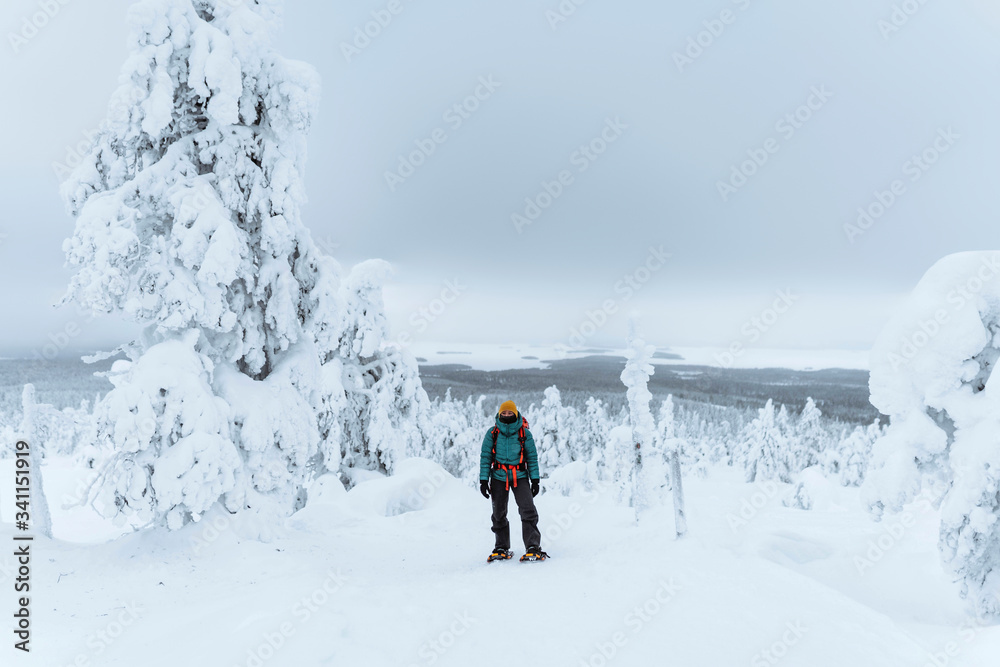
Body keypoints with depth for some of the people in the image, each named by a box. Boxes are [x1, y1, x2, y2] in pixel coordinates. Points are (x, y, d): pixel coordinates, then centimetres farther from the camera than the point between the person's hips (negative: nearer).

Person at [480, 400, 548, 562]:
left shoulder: (524, 433, 0)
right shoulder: (492, 433, 1)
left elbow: (532, 457, 5)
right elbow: (485, 457, 4)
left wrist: (535, 480, 0)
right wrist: (483, 480, -1)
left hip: (520, 476, -1)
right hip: (498, 477, 2)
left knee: (528, 510, -16)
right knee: (499, 513, 8)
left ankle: (533, 548, -10)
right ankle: (502, 548, 24)